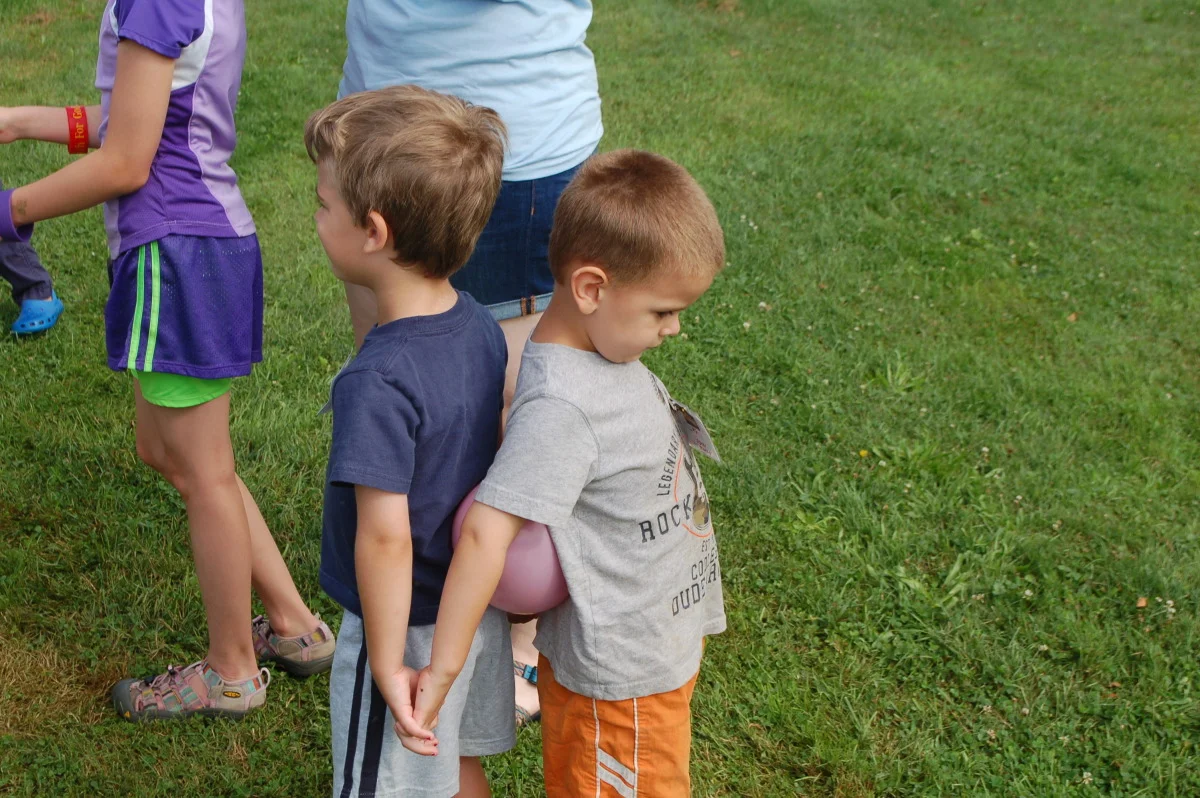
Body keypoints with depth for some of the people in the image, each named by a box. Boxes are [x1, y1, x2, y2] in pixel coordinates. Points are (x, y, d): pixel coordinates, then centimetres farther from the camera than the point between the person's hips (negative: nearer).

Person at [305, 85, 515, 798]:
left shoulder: (377, 384, -31)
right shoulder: (478, 324, -7)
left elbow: (385, 535, -30)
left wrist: (388, 661, -20)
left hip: (410, 626, -7)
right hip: (476, 604, 7)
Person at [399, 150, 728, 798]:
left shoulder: (598, 346, -3)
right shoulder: (561, 405, -31)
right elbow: (485, 531, -34)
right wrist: (443, 670, -32)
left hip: (655, 647, 9)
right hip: (617, 678, -9)